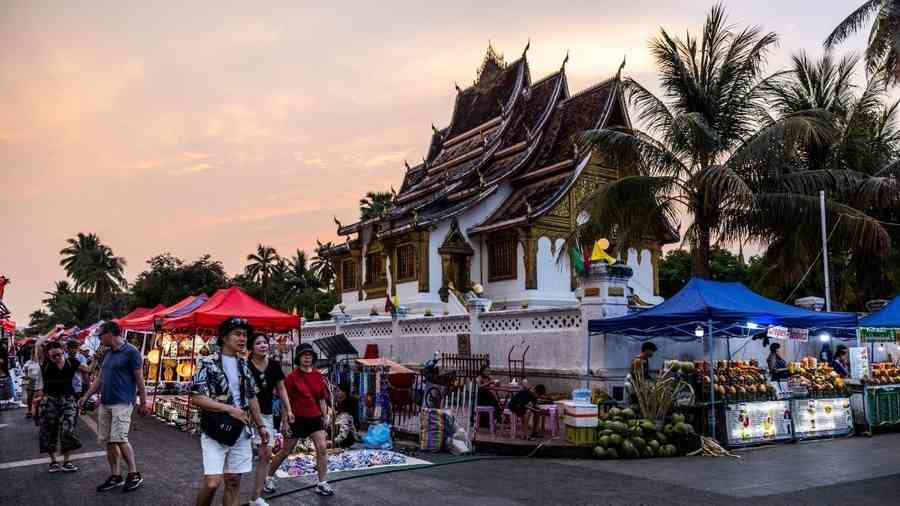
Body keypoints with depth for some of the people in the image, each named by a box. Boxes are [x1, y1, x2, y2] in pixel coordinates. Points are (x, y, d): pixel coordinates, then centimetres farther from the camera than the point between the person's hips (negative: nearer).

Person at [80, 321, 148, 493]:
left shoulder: (131, 352, -8)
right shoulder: (108, 353, 14)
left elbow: (139, 379, -8)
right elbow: (100, 378, 21)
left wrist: (143, 402, -7)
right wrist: (86, 396, 16)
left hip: (122, 403, -8)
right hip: (105, 403, 8)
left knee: (119, 438, -14)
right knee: (108, 441, 7)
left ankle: (134, 475, -3)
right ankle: (115, 477, 17)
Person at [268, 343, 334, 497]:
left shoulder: (318, 376, 2)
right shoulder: (292, 376, -11)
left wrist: (324, 417, 7)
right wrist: (285, 422, -11)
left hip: (315, 418, 4)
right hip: (297, 419, -4)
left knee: (322, 448, -5)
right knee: (286, 451, 8)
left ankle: (321, 484, 5)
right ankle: (268, 477, 28)